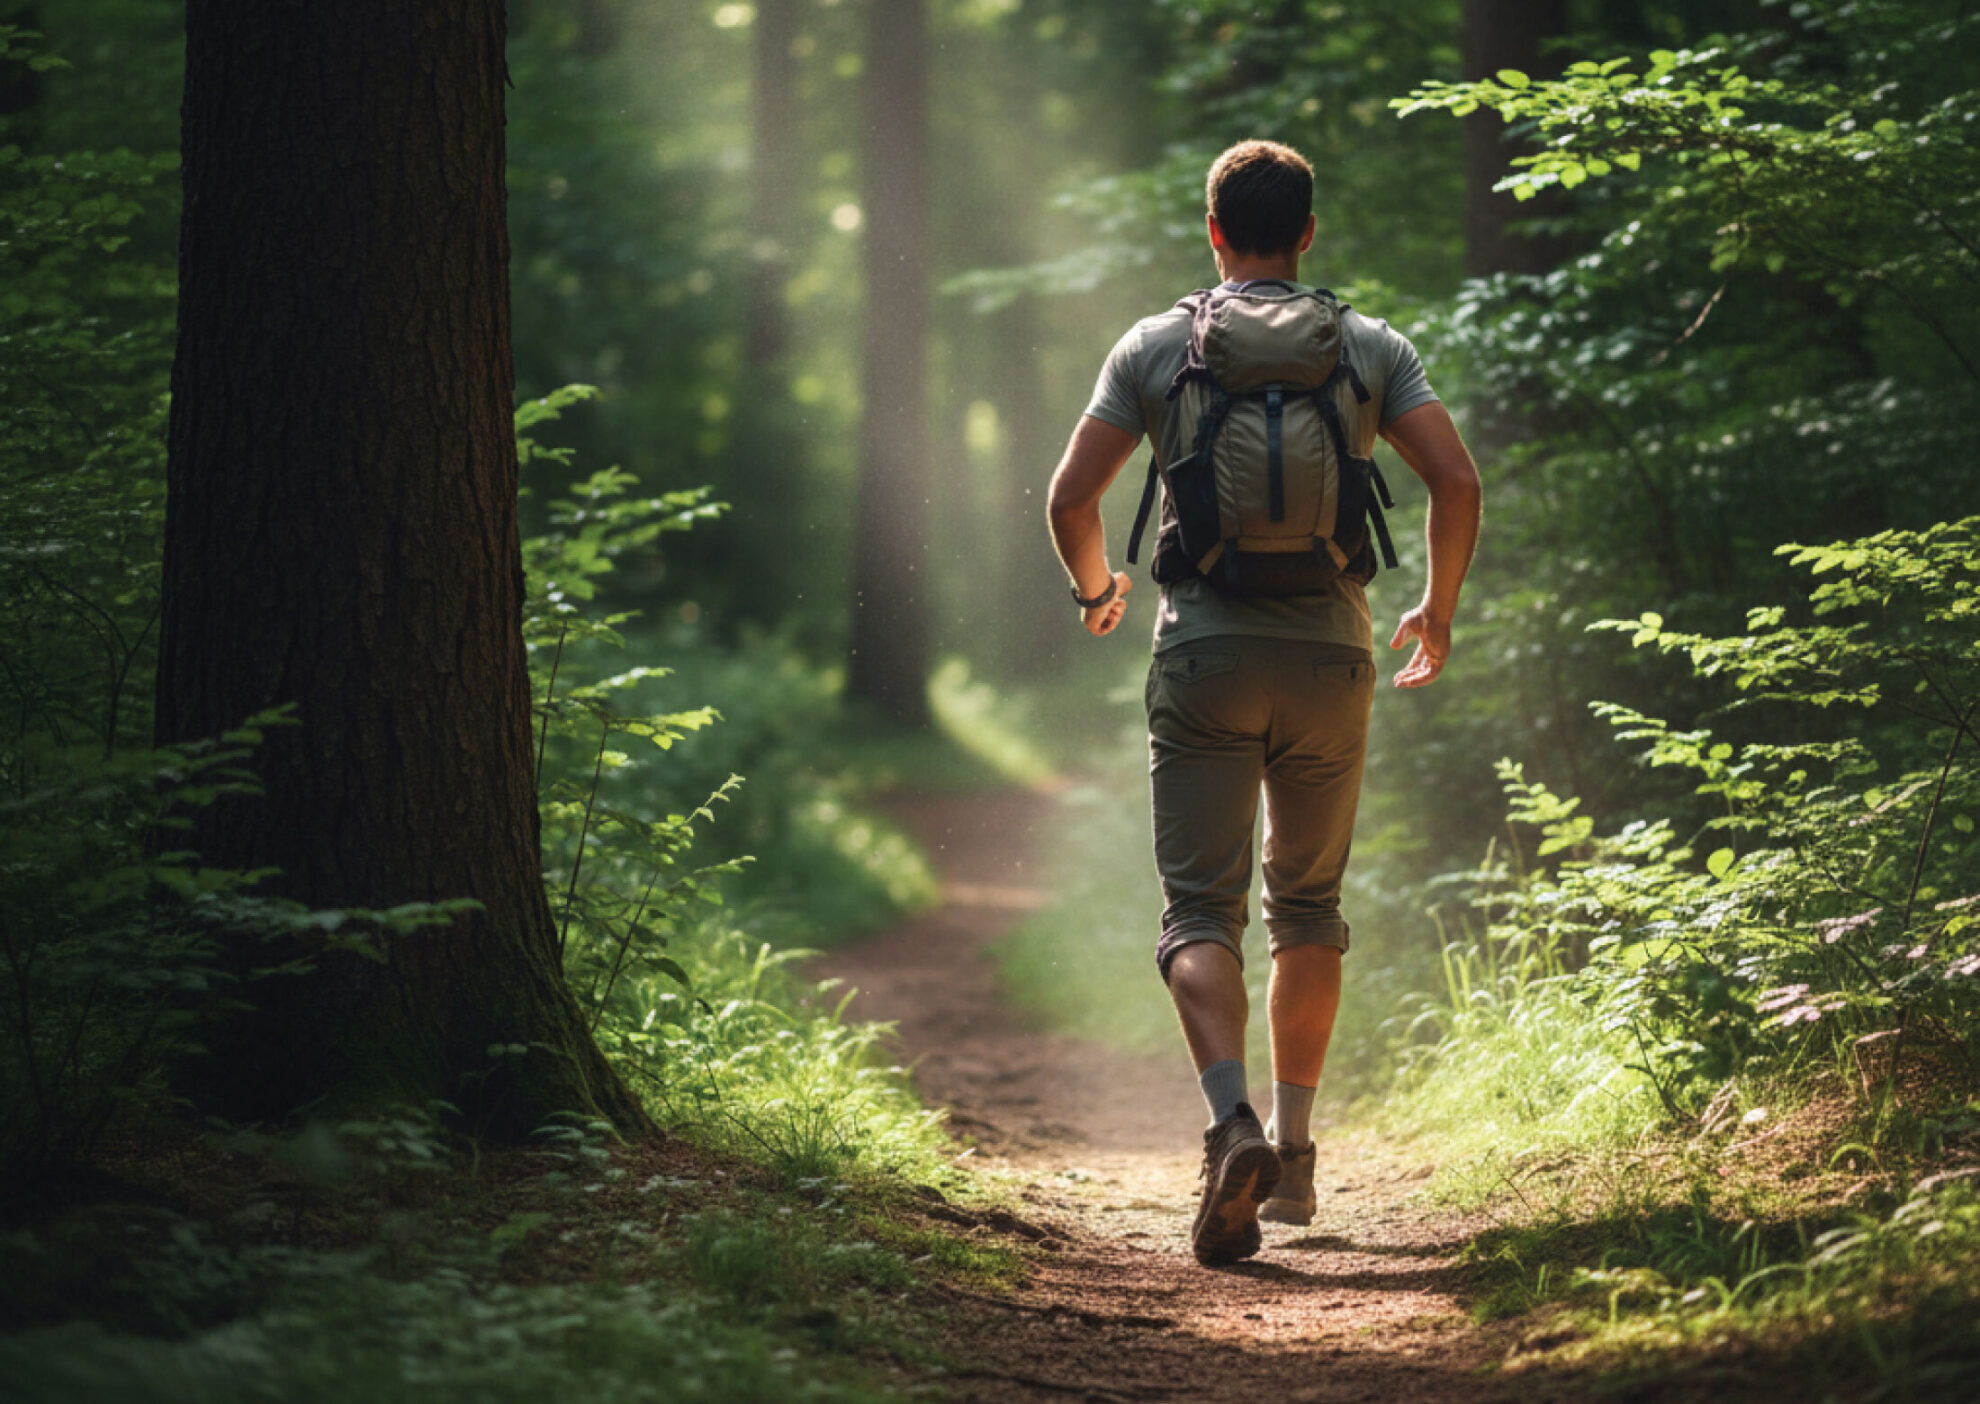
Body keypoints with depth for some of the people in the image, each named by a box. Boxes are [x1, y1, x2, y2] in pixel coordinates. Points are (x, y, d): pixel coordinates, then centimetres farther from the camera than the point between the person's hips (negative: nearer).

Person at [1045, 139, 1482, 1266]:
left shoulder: (1155, 348, 4)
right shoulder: (1371, 347, 6)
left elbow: (1072, 498, 1)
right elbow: (1457, 479, -2)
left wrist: (1097, 589, 22)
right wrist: (1439, 612, 13)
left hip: (1204, 657, -1)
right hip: (1331, 661, 2)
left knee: (1202, 911, -2)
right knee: (1310, 909, 17)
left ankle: (1234, 1126, -25)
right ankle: (1294, 1152, 20)